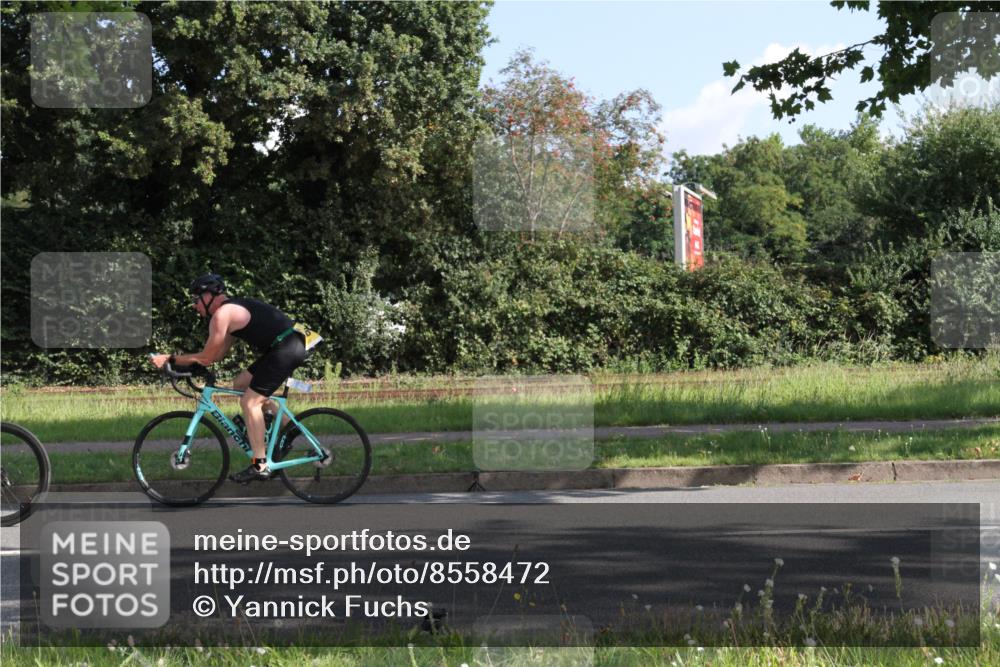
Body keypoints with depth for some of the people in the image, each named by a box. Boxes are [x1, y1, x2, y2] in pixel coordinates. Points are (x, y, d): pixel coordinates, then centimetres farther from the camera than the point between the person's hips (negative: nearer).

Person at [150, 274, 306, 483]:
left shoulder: (222, 314, -11)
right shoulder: (233, 309, 20)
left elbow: (207, 358, -10)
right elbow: (219, 354, 21)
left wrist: (170, 359, -4)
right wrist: (182, 360, 15)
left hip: (285, 350, -10)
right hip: (290, 346, 10)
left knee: (249, 402, -7)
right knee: (241, 384, 18)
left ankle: (260, 466, -8)